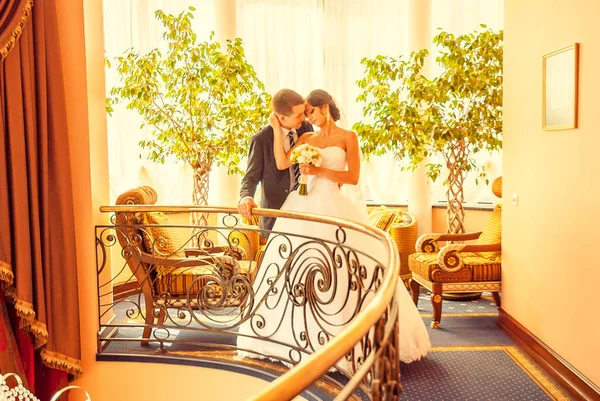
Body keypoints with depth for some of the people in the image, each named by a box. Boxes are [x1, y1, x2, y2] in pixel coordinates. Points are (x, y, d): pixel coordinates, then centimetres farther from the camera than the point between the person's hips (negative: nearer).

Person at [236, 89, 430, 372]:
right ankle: (298, 334, 16)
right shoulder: (306, 139, 15)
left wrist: (319, 171, -13)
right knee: (296, 267, 4)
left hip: (332, 208, -4)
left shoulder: (347, 137, 3)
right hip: (303, 207, 5)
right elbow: (282, 163, 2)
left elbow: (353, 177, -6)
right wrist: (277, 129, 3)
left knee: (336, 272, -8)